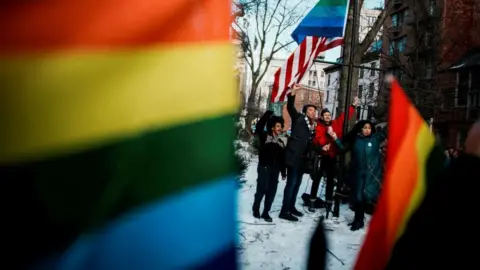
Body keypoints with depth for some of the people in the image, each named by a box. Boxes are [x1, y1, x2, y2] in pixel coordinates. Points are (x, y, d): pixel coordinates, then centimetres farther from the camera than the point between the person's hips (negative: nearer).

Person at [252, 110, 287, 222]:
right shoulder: (265, 136, 1)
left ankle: (266, 212, 12)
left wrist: (283, 172, 11)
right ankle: (256, 209, 16)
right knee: (262, 189, -4)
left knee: (272, 191, 3)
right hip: (264, 167, -4)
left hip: (275, 169, 4)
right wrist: (268, 114, -20)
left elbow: (283, 158, 13)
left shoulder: (282, 141, 12)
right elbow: (259, 127, -18)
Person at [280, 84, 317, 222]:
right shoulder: (299, 118, 0)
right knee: (291, 183, -9)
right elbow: (290, 107, -15)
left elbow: (311, 142, 16)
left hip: (303, 158, 8)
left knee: (297, 183, 15)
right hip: (294, 156, -8)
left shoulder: (313, 125, 17)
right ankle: (284, 211, -6)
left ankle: (291, 207, 27)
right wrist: (293, 93, -27)